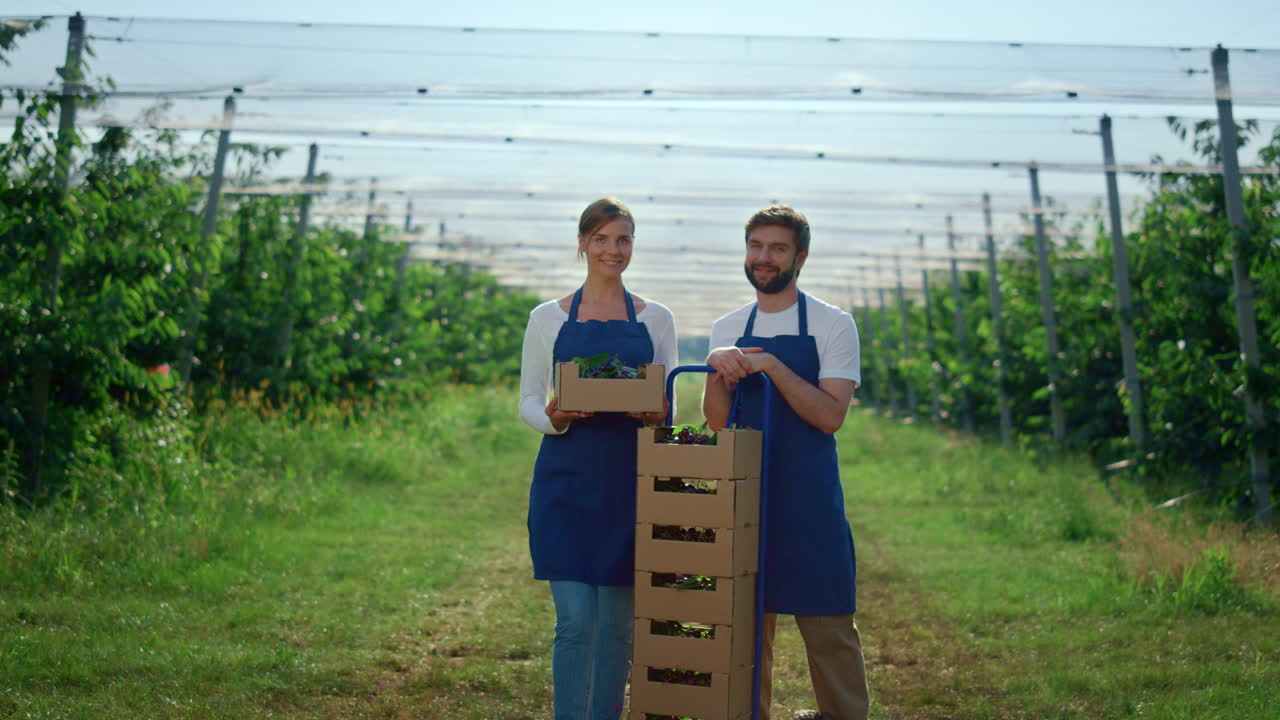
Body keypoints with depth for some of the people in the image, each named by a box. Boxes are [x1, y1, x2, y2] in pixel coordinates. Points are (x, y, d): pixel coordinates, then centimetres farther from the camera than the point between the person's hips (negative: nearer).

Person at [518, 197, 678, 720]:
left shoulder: (656, 319, 9)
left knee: (617, 621, 5)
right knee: (575, 619, -7)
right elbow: (529, 403, 6)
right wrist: (555, 418, -16)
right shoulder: (548, 318, 6)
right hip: (566, 479, -1)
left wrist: (655, 415, -13)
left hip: (629, 480, 2)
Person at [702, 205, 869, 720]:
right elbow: (716, 421, 5)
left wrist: (771, 366, -18)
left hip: (810, 501, -4)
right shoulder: (727, 330, 11)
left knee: (828, 626, -3)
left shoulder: (832, 325, -3)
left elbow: (830, 417, -12)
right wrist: (719, 369, -13)